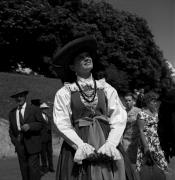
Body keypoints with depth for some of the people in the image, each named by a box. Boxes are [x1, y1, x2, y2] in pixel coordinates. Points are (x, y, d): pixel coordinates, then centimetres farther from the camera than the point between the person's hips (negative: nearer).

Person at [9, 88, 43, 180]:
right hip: (20, 146, 4)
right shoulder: (12, 113, 12)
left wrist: (29, 126, -18)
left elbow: (41, 124, -2)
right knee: (24, 169, 6)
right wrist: (14, 140, 4)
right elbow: (11, 129, 18)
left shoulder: (34, 110, 0)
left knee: (33, 167, -7)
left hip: (32, 144, -4)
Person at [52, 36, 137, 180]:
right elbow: (62, 124, -4)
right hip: (79, 149, -2)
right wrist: (81, 146, -16)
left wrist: (111, 143, -13)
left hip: (108, 149, 2)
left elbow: (119, 118, 1)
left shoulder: (106, 88, 8)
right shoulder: (64, 93, 2)